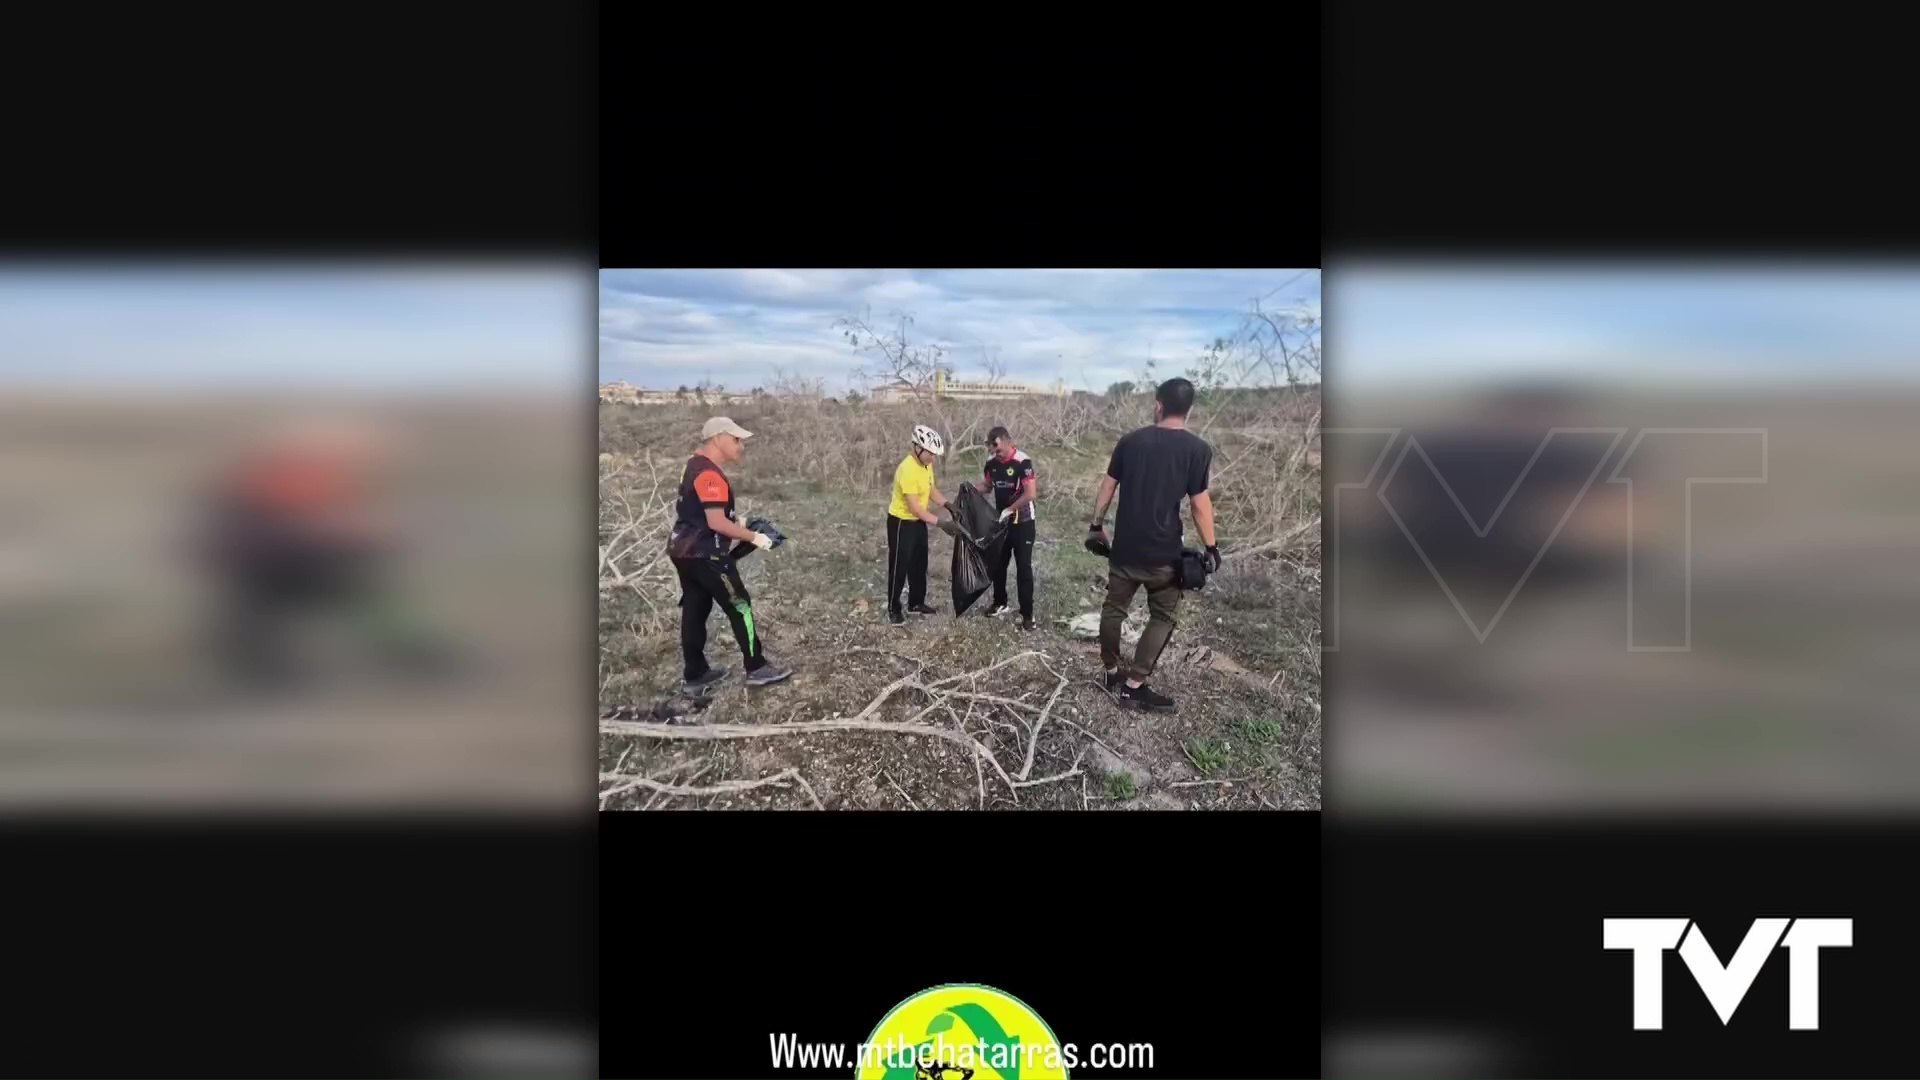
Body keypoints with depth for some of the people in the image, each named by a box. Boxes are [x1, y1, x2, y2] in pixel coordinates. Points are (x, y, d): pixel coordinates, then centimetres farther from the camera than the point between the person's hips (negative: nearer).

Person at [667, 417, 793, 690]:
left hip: (684, 551, 10)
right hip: (705, 555, -10)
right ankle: (757, 668, 9)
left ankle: (696, 675, 18)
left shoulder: (695, 465, 12)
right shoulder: (710, 474, -21)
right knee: (739, 606, 1)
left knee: (695, 610, 13)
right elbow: (716, 522, -25)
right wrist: (754, 537, -16)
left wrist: (738, 524, 15)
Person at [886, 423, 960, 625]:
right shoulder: (908, 470, -31)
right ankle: (893, 609, 12)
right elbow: (915, 508, -29)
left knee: (919, 564, 17)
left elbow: (931, 490, 13)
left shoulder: (926, 464, -2)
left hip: (918, 521, 9)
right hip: (901, 522, -9)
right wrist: (941, 524, -29)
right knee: (899, 566, 1)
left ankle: (916, 603, 30)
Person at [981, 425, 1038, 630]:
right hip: (1000, 522, 6)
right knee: (996, 564, 14)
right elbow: (988, 486, 13)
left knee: (1024, 567, -4)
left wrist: (1009, 509, -22)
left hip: (1022, 523, -6)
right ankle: (1000, 604, 32)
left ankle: (1027, 614, -1)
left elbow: (1031, 494, -24)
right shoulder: (991, 462, -1)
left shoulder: (1022, 462, -20)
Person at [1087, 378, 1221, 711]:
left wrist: (1096, 525, 16)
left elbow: (1107, 486, 5)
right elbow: (1200, 503, -10)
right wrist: (1211, 547, -2)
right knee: (1162, 617, 9)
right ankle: (1134, 685, 4)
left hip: (1124, 547, 3)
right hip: (1164, 552, -3)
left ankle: (1112, 673, 31)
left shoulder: (1130, 440, 1)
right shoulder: (1197, 449, -9)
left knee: (1114, 608, 18)